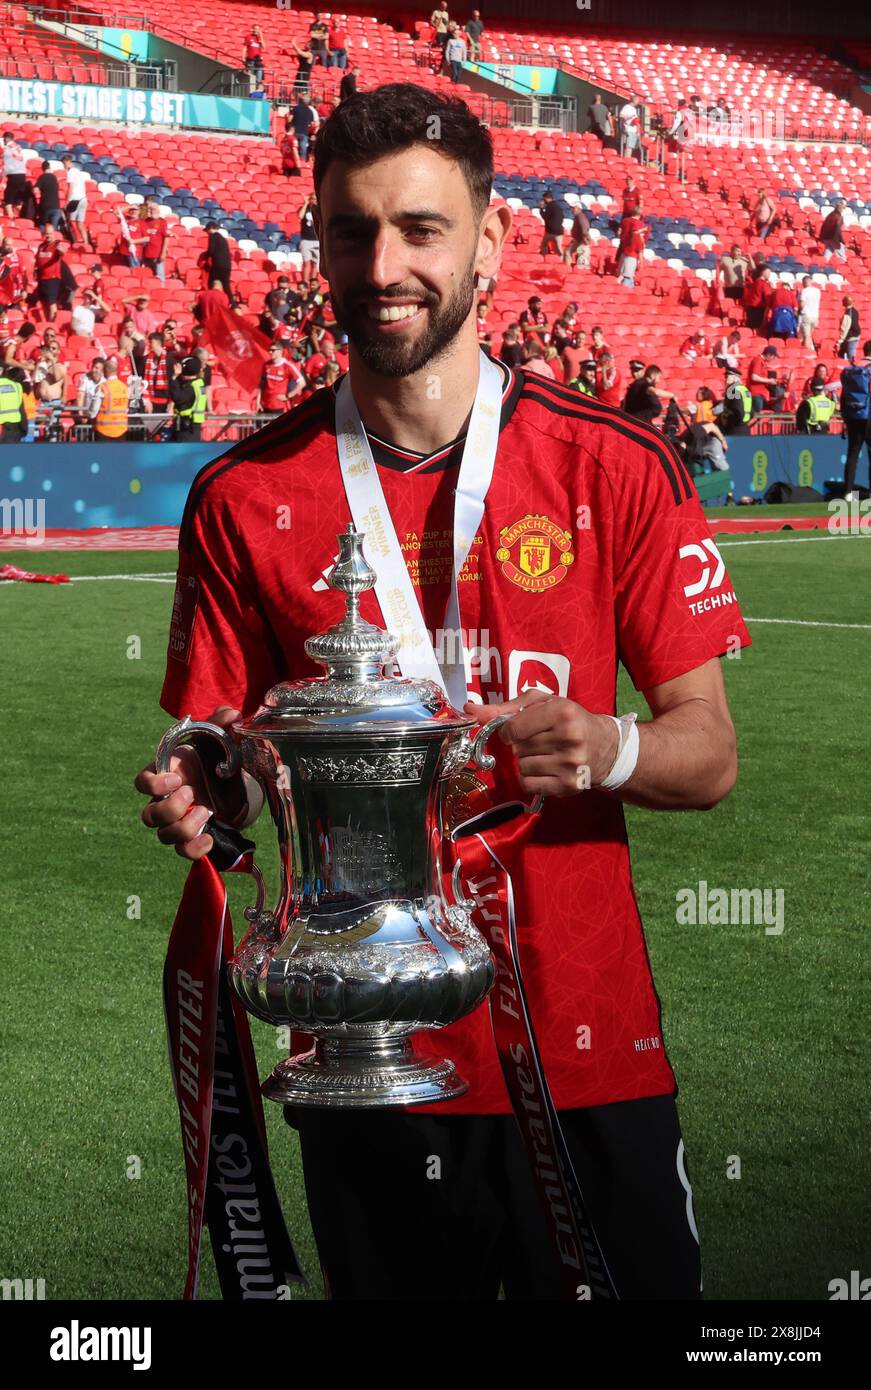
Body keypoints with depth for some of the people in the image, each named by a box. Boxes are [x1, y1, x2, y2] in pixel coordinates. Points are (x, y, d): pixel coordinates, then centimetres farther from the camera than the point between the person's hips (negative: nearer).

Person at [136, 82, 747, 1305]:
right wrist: (198, 800, -17)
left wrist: (604, 747, -23)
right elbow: (222, 765, 6)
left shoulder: (616, 467, -3)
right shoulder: (244, 495, 0)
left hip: (586, 1055, -1)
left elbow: (710, 754, -1)